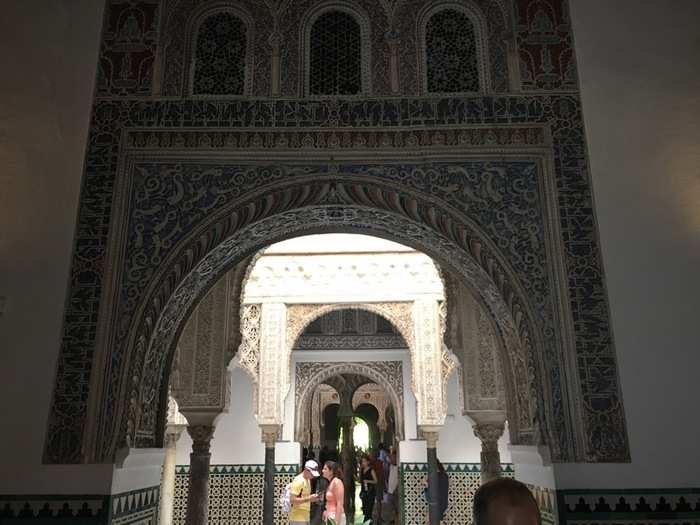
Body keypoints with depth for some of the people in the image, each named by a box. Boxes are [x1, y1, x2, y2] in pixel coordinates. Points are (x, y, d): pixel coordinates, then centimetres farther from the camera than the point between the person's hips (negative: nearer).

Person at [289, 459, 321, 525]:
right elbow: (292, 500, -22)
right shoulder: (298, 481, -16)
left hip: (305, 517, 9)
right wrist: (308, 499, -24)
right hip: (298, 518, -9)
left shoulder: (307, 480, 14)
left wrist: (312, 498, 5)